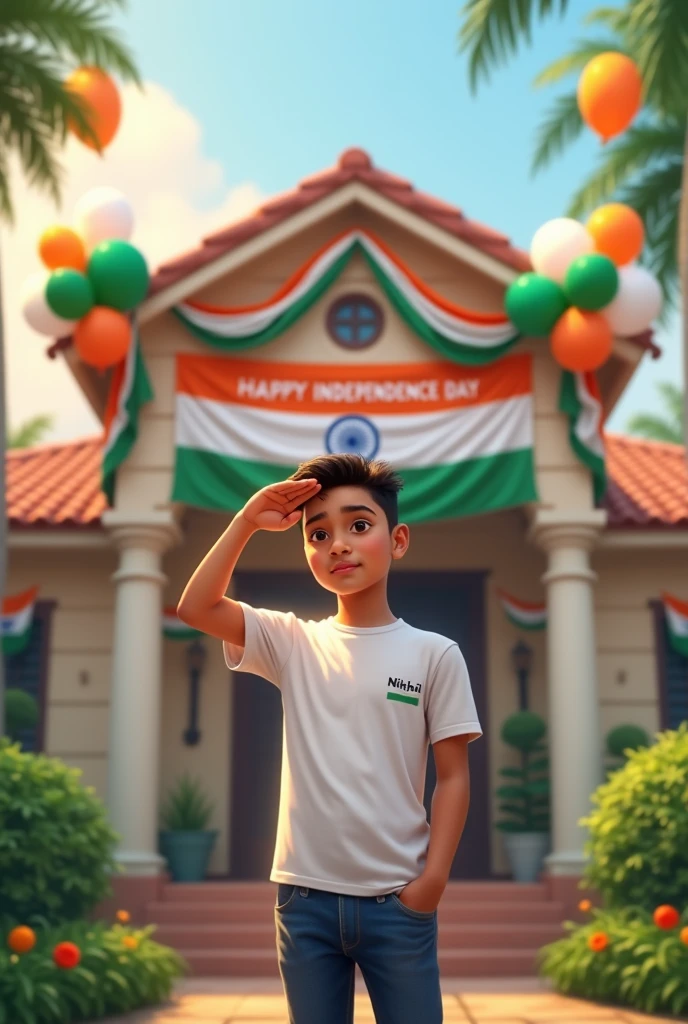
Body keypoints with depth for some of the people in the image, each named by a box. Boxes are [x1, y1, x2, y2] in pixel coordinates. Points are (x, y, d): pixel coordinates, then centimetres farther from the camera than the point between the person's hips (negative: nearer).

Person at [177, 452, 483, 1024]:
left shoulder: (434, 654, -2)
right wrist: (247, 521, -8)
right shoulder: (292, 642, 4)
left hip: (397, 898, -2)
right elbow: (196, 607, -7)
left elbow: (453, 776, -2)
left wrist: (434, 877, -9)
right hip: (306, 896, 2)